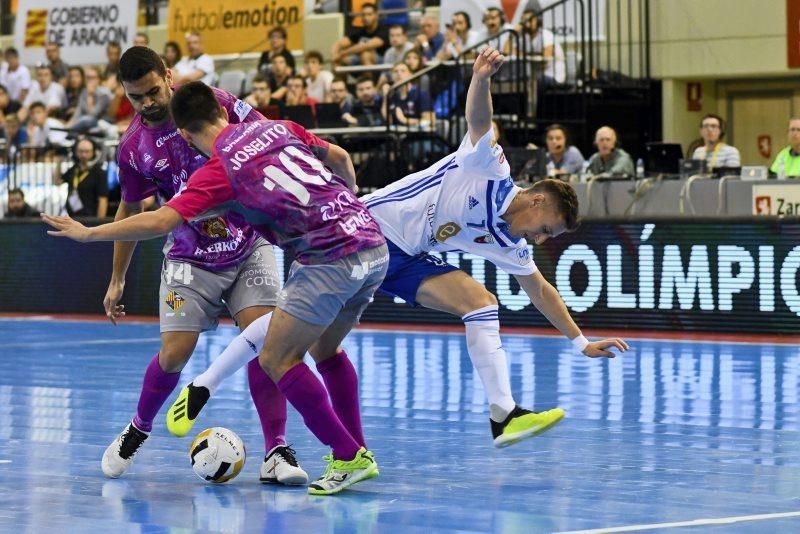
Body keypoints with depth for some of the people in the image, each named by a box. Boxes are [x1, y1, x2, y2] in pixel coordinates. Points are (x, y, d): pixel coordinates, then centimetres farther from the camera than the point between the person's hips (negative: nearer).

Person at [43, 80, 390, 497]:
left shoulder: (220, 170, -6)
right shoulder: (277, 127, 13)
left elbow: (160, 221, -13)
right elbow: (340, 158, 22)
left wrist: (88, 233, -3)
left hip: (331, 258, -8)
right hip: (375, 246, 8)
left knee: (277, 358, 2)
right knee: (324, 349, 24)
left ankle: (348, 458, 1)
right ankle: (358, 453, 25)